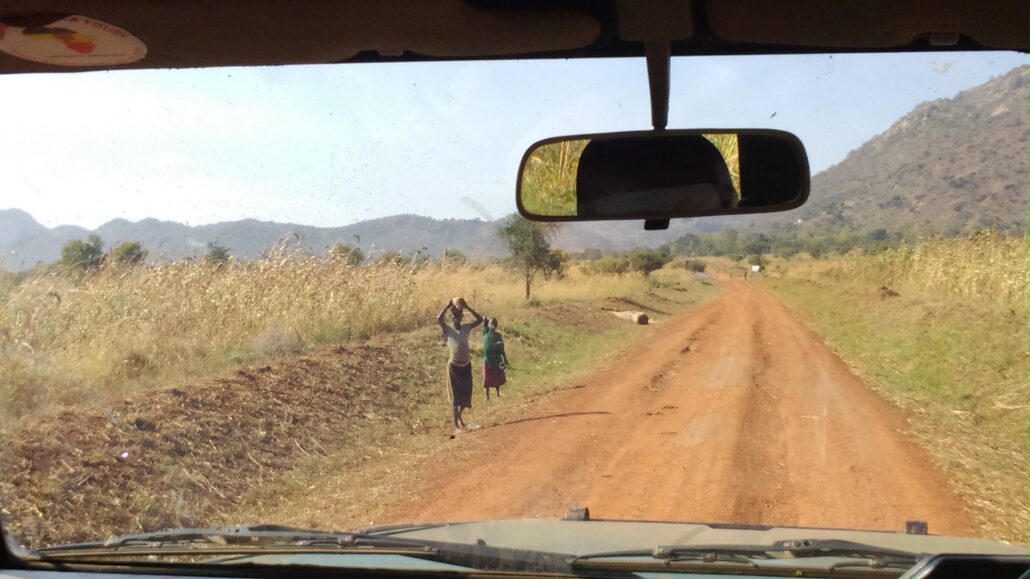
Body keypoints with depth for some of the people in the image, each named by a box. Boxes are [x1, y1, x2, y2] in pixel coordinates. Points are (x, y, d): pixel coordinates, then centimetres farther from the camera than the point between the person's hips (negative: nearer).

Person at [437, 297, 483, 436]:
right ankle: (456, 426, -1)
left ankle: (459, 416, 38)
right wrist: (448, 306, -17)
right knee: (455, 396, -2)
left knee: (466, 394, 13)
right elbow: (438, 319, -24)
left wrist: (468, 308, -5)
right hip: (454, 366, -4)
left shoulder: (466, 328, 6)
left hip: (466, 365, 4)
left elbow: (480, 319, -1)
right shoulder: (448, 329, -6)